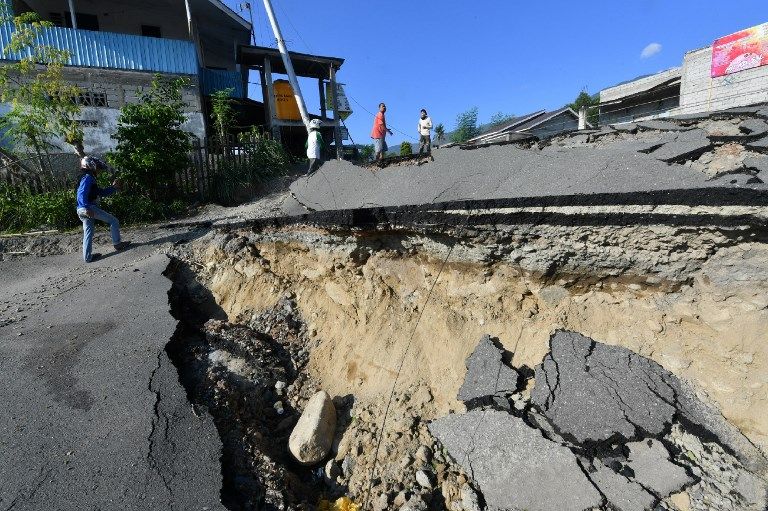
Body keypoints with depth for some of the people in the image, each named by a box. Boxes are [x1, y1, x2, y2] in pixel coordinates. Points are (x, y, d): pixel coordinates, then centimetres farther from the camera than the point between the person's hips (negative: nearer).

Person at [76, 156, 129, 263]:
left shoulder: (89, 178, 23)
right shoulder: (88, 177, -8)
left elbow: (101, 192, 28)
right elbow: (82, 194, -20)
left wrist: (113, 187, 22)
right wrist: (87, 208, -27)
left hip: (81, 210, 10)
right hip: (89, 208, -10)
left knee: (88, 233, 12)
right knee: (113, 221, -1)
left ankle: (87, 257, 15)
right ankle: (117, 243, 4)